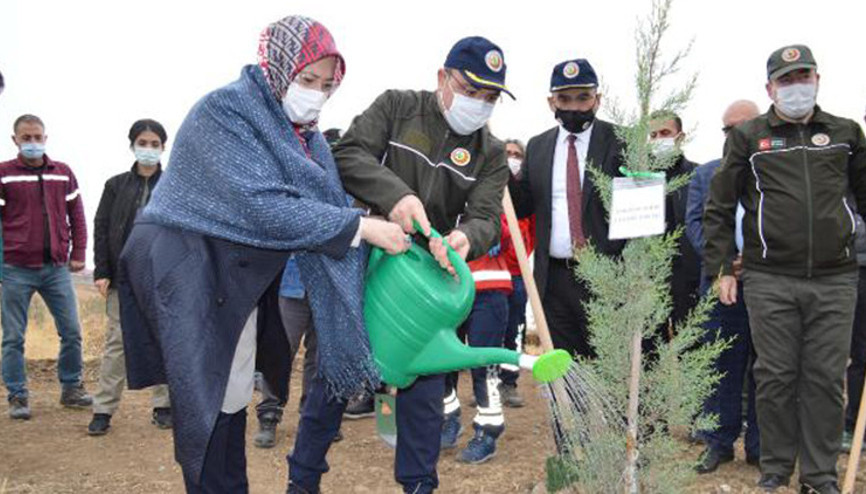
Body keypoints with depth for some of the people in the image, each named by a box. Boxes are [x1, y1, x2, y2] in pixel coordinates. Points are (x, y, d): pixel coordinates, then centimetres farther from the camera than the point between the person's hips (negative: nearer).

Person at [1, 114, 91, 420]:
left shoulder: (63, 173, 9)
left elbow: (76, 215, 12)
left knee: (71, 332, 5)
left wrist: (78, 254, 6)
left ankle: (71, 389, 19)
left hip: (57, 268, 3)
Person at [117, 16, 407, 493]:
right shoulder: (223, 111, -18)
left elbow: (329, 201, 4)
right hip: (189, 270, -8)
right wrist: (363, 228, -25)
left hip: (238, 276, 8)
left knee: (232, 399, 15)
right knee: (208, 403, -4)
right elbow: (262, 206, -28)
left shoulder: (303, 134, 8)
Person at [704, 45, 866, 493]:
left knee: (826, 379, 5)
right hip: (769, 281, -1)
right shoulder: (748, 137, 6)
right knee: (776, 377, 5)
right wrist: (721, 268, 1)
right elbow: (719, 209, 6)